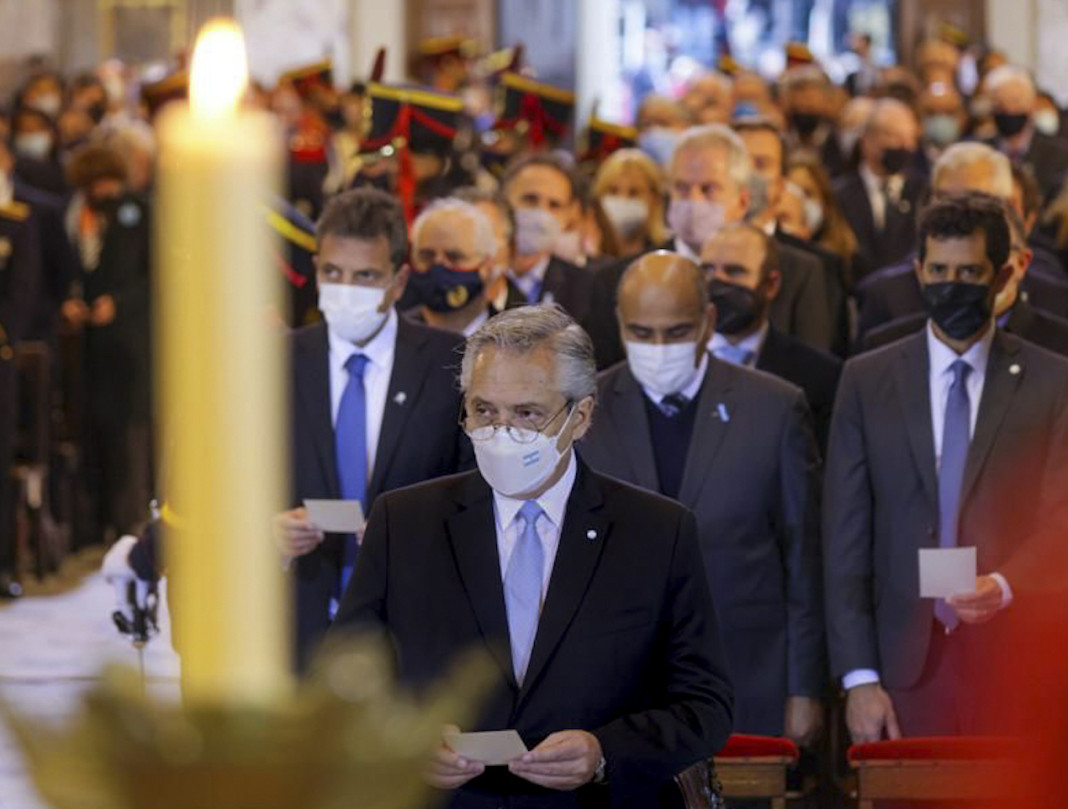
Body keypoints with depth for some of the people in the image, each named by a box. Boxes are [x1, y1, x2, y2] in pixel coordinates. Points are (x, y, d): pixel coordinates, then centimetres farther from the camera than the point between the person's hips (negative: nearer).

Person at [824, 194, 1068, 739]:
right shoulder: (866, 381, 9)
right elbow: (846, 541, 6)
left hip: (1015, 672, -1)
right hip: (905, 669, 1)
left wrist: (1005, 586, -18)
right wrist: (858, 678, -2)